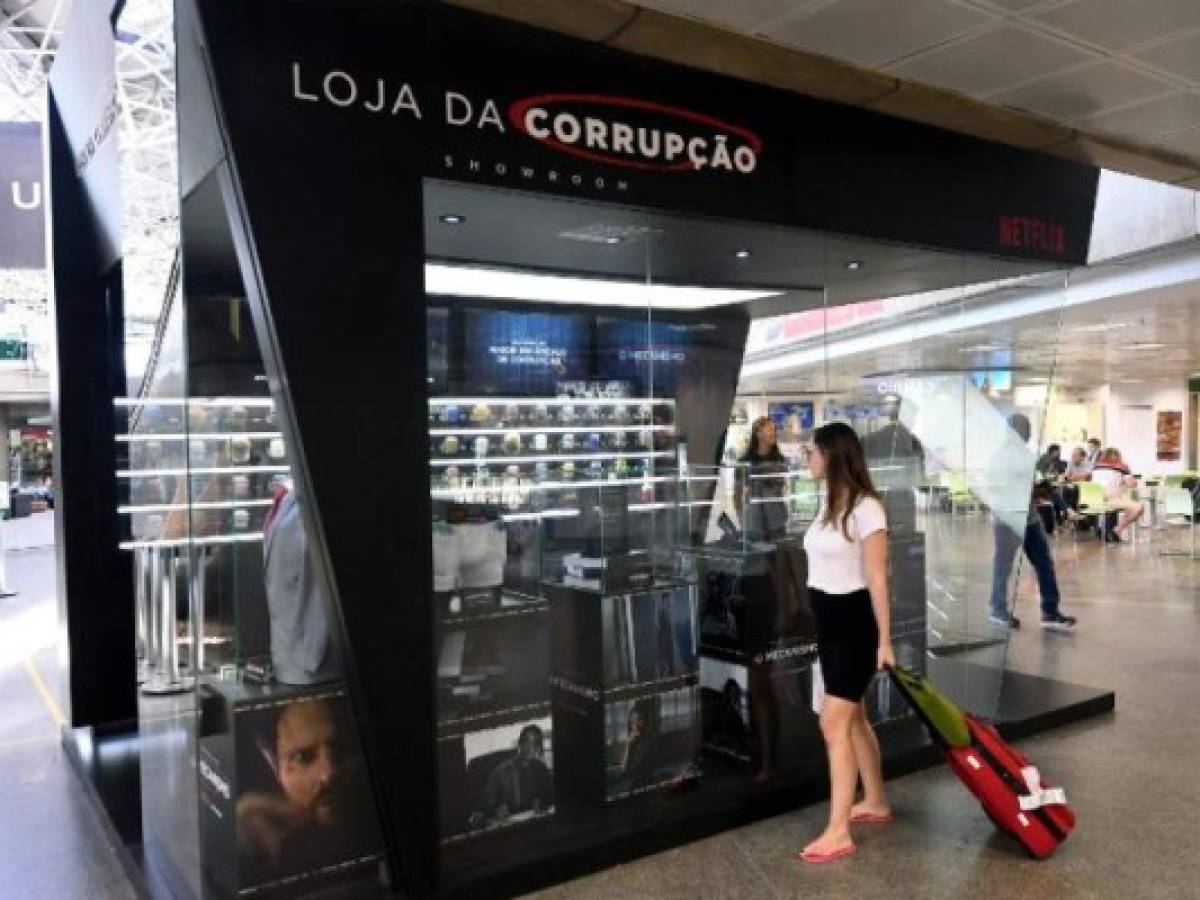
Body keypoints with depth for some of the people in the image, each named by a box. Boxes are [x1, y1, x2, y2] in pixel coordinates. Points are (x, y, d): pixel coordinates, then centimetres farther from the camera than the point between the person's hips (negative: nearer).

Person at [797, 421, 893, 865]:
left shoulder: (865, 508, -16)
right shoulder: (827, 503, 9)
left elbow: (877, 580, -17)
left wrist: (884, 640, -15)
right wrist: (820, 621, 16)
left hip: (855, 620, -9)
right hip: (828, 619, 9)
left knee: (834, 723, -9)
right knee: (853, 718, 18)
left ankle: (838, 832, -3)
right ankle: (876, 802, 34)